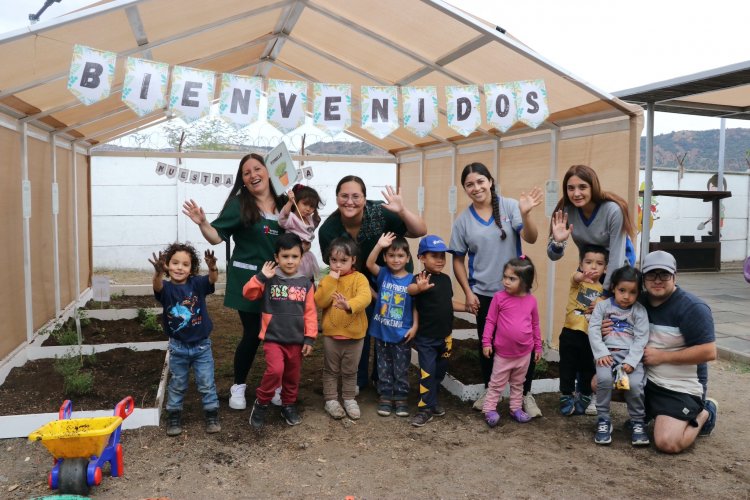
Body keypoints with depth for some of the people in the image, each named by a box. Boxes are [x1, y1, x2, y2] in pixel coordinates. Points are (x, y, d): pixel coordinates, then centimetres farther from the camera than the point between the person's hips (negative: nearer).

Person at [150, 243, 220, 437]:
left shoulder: (197, 284, -9)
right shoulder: (166, 287, -10)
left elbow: (212, 279, -27)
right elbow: (157, 286, -33)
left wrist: (212, 267, -51)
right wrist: (158, 272, -56)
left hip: (201, 345, 0)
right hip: (178, 347, 0)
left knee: (206, 384, 10)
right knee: (177, 384, 16)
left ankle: (212, 415, 24)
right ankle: (174, 417, 31)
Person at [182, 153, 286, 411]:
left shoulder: (282, 203, 5)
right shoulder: (239, 204, -7)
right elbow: (216, 236, -10)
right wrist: (202, 223, -27)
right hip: (247, 279, -4)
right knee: (252, 334, 0)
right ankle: (238, 386, 22)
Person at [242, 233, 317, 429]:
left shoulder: (305, 283, 0)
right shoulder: (269, 280, -4)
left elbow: (310, 312, 1)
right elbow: (248, 293, -11)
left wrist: (310, 338, -3)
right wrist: (261, 277, -22)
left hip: (296, 340, 3)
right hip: (273, 338, -3)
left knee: (292, 377, 15)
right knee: (275, 370, -22)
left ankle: (288, 406, 38)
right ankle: (261, 403, 1)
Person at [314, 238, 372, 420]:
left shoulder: (359, 278, -9)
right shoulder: (327, 279, 1)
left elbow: (365, 297, -28)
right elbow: (320, 302, -13)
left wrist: (349, 304, -47)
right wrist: (331, 280, -20)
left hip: (354, 334, -1)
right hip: (331, 334, 1)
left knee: (350, 371, 15)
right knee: (331, 370, 13)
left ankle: (349, 399, 30)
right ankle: (331, 400, 26)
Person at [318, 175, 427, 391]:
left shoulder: (380, 212, -30)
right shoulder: (328, 230, -22)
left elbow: (420, 232, -29)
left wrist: (402, 211, -48)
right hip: (361, 281, 1)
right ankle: (358, 379, 22)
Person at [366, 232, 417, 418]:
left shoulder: (411, 280, -6)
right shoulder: (383, 274, -2)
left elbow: (416, 306, -2)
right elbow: (369, 264, -19)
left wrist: (414, 326, -9)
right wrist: (379, 245, -29)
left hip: (402, 334, -1)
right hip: (381, 332, 2)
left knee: (401, 369, 10)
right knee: (384, 368, 13)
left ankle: (401, 398, 22)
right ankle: (385, 397, 24)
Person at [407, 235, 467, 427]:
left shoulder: (446, 279, 6)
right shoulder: (421, 278, -16)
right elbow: (410, 289, -40)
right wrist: (419, 288, -61)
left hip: (445, 336, 7)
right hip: (426, 337, -7)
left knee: (440, 371, 17)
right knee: (427, 372, -4)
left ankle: (432, 401, 34)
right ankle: (425, 408, 6)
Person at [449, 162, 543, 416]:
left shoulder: (509, 206, -6)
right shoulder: (463, 220, -1)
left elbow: (531, 238, -15)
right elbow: (458, 260, 4)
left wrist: (525, 214, -33)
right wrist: (468, 292, -3)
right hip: (483, 293, 2)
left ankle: (526, 394, 22)